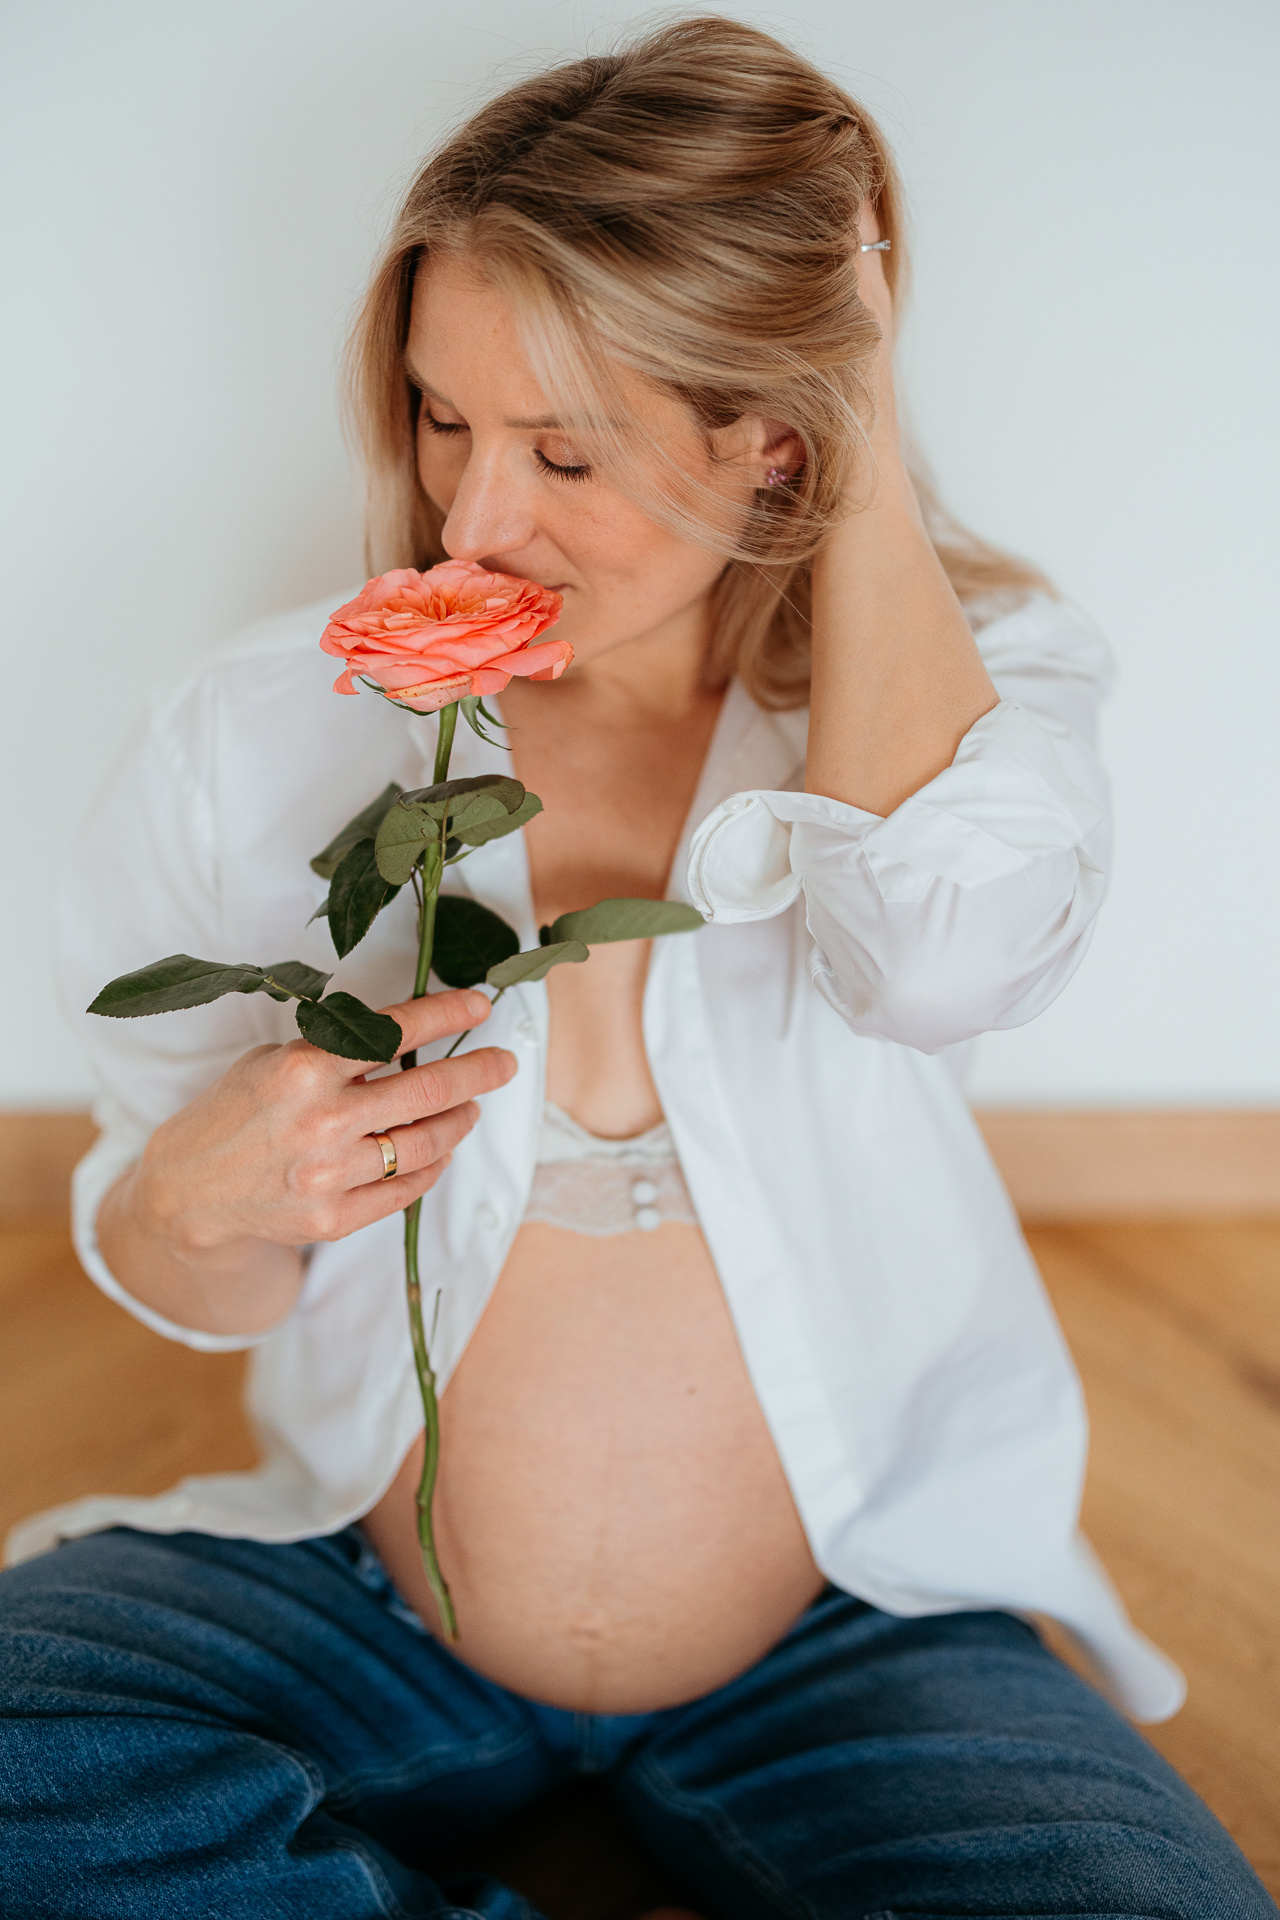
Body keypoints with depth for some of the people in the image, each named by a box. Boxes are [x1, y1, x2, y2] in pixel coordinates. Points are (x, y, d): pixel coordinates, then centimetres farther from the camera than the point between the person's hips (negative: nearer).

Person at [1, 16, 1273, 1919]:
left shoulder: (974, 669, -7)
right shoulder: (264, 738, -7)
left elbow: (940, 946, -33)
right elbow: (193, 1289, 2)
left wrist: (870, 444, -20)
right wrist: (202, 1199, -23)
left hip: (848, 1638, 0)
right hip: (366, 1604, 1)